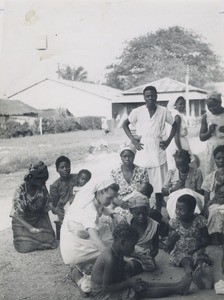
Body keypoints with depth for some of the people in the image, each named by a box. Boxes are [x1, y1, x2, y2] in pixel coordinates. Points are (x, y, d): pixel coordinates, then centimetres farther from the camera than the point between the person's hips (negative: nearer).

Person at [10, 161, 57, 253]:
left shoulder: (42, 188, -13)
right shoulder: (20, 192, -25)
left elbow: (45, 208, 0)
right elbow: (17, 215, -21)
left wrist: (49, 228, -2)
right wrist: (31, 228, -31)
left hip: (39, 220, 3)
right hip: (23, 221, -3)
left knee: (51, 243, -12)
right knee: (26, 247, -18)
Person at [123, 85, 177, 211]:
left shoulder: (164, 112, 1)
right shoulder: (137, 112, 0)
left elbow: (175, 125, 15)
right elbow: (125, 124, 12)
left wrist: (168, 140, 5)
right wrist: (133, 139, 2)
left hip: (158, 150, 0)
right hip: (142, 149, 0)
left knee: (159, 183, 2)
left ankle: (159, 212, 12)